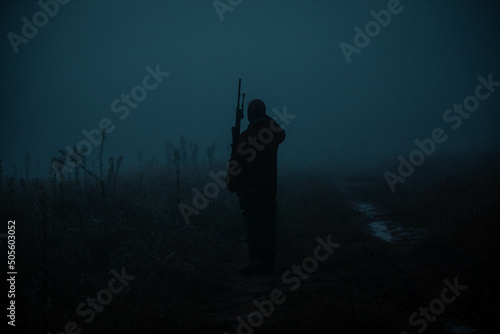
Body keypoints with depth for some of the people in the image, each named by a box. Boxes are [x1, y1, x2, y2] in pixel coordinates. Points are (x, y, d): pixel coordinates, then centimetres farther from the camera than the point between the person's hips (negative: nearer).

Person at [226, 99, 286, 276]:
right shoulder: (273, 132, 2)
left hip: (250, 190, -5)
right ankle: (268, 263, 14)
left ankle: (255, 263, -2)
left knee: (253, 227, -3)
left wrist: (231, 184, 3)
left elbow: (236, 163, -11)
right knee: (268, 226, 9)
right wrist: (268, 120, 24)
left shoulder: (246, 136, -14)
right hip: (269, 188, 6)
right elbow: (281, 133, 30)